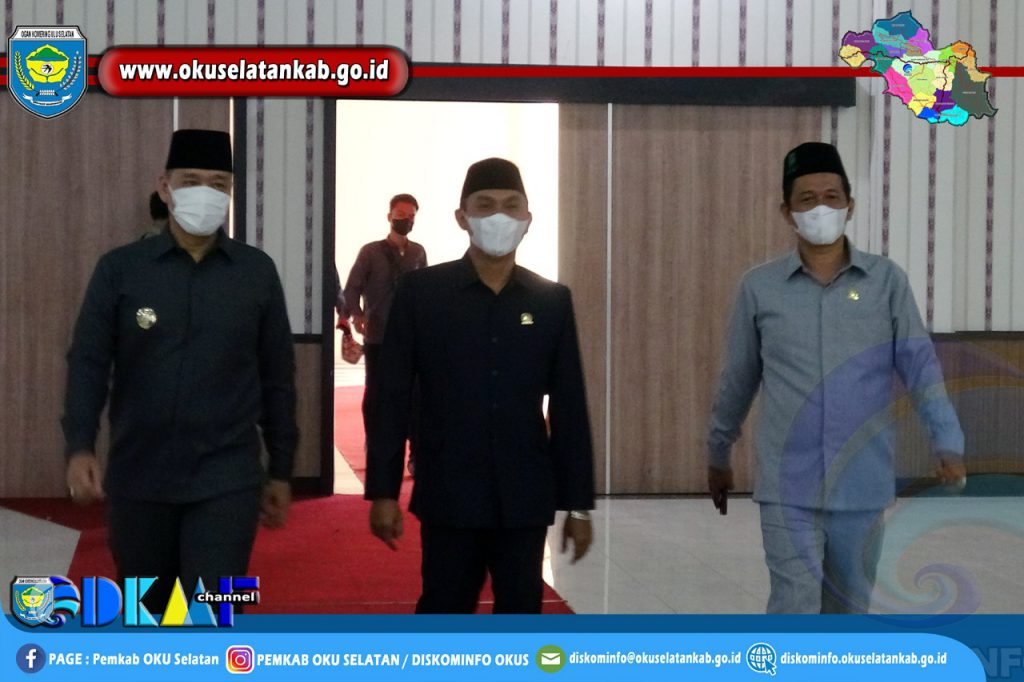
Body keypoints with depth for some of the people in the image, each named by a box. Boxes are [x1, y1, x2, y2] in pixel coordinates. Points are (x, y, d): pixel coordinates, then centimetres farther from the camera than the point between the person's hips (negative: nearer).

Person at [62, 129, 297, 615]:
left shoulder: (257, 272, 2)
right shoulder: (120, 269, 0)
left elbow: (277, 377, 6)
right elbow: (88, 362, -3)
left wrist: (281, 471, 8)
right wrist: (80, 448, -17)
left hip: (226, 480, -1)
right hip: (137, 477, 1)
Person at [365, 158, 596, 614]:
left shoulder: (552, 300, 4)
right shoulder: (421, 292, -1)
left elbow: (569, 408, 6)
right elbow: (392, 397, -1)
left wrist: (578, 503, 4)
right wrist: (383, 491, -5)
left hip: (525, 499, 2)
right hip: (449, 496, -2)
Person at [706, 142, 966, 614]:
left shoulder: (886, 280, 0)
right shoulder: (760, 287, 1)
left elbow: (919, 365, -2)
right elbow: (737, 379, 10)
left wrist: (948, 443, -15)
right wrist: (718, 455, 18)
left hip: (862, 485, 2)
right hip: (787, 487, -1)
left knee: (847, 610, 14)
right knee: (795, 609, -8)